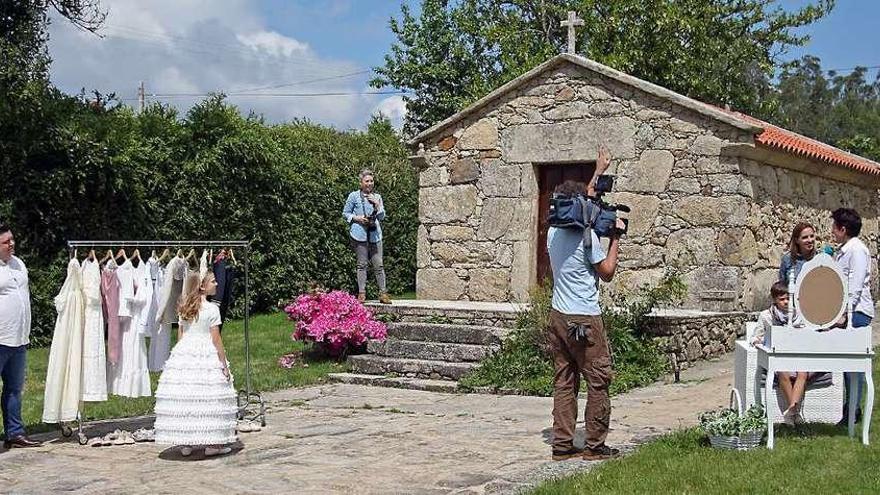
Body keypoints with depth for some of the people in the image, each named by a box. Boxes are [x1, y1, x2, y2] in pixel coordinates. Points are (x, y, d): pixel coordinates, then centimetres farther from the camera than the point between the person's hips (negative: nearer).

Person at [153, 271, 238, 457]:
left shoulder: (184, 309, 9)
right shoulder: (211, 309, -9)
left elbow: (180, 336, 13)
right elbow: (216, 339, -9)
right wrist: (224, 364, -4)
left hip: (184, 354, 6)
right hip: (206, 357, -6)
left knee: (183, 398, 7)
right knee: (208, 399, -1)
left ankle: (185, 443, 13)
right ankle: (212, 444, 2)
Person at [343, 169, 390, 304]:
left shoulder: (377, 197, 15)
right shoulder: (354, 196, 4)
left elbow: (382, 217, 12)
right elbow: (345, 213, 6)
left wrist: (377, 204, -2)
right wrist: (357, 218, -9)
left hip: (375, 234, 3)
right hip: (360, 234, -3)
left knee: (378, 265, -1)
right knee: (362, 264, 0)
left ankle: (383, 293, 3)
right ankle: (362, 293, 5)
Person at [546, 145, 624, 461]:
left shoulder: (553, 232, 9)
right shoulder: (587, 235, -12)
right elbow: (607, 272, -3)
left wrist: (599, 172, 35)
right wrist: (615, 238, 4)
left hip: (558, 316, 7)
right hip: (584, 319, -7)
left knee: (564, 381, 9)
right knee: (598, 380, 2)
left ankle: (562, 444, 9)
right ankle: (595, 445, 6)